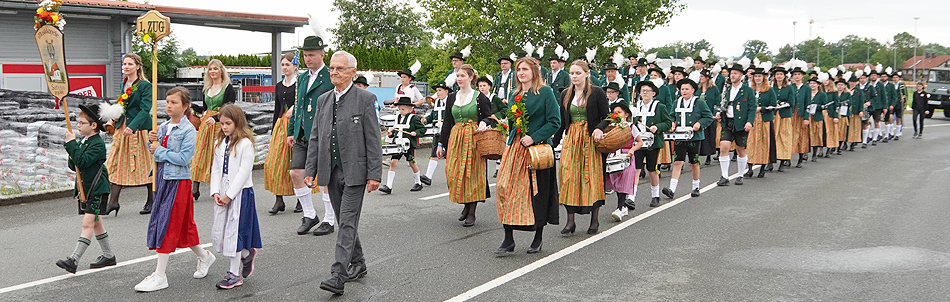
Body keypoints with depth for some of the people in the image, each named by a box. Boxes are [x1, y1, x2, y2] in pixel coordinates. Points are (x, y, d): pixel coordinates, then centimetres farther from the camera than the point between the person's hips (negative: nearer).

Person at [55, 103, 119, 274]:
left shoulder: (98, 144, -15)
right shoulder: (81, 141, 11)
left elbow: (82, 162, -26)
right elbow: (73, 166, 12)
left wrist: (72, 144, -20)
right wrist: (72, 146, -5)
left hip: (97, 190, -10)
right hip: (85, 188, 10)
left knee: (88, 223, -12)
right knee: (95, 223, 16)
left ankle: (74, 260, -17)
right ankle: (108, 255, 27)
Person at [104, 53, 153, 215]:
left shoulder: (145, 85, -10)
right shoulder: (124, 83, 12)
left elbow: (145, 109, -18)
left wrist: (132, 126, -27)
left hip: (139, 128, -7)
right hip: (123, 128, 7)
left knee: (145, 165, 1)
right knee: (118, 163, 3)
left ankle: (151, 201, 13)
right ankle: (113, 201, 5)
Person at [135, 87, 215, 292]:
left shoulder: (188, 130, -12)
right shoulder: (163, 127, 10)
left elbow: (184, 158, -21)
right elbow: (156, 152, 15)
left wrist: (160, 151, -15)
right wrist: (153, 141, -4)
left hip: (179, 181, -8)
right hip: (162, 178, 8)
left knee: (168, 224, -6)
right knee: (181, 225, 14)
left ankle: (159, 276, 0)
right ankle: (204, 256, 34)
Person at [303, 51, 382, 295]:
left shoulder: (366, 99, -5)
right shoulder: (324, 100, 12)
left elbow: (373, 140, -8)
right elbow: (315, 138, 14)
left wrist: (374, 174, -12)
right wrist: (310, 171, 7)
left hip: (355, 172, -6)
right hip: (331, 173, 6)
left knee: (348, 222, -8)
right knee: (345, 222, 14)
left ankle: (339, 275, -10)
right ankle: (357, 265, 28)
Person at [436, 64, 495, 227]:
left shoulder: (480, 97, -1)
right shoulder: (452, 98, 12)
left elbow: (489, 117, 1)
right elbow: (447, 122, 14)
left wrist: (484, 123, -23)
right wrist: (441, 143, 11)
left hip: (473, 139, -4)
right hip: (455, 139, 4)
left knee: (472, 174, -4)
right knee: (455, 173, 0)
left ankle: (471, 213, 3)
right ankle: (466, 205, 21)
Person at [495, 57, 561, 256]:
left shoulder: (545, 92, -3)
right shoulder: (513, 95, 16)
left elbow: (555, 122, -8)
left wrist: (534, 137, -16)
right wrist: (511, 140, 15)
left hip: (537, 148, -5)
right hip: (515, 148, 5)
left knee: (537, 192, 1)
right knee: (506, 188, -7)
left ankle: (538, 238, 17)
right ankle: (508, 241, -2)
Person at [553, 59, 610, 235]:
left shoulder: (597, 93, -2)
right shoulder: (566, 94, 11)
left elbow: (606, 117, -3)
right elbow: (562, 121, 14)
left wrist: (599, 129, -23)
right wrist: (554, 142, 10)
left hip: (591, 139, -4)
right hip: (571, 139, 4)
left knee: (592, 177, -2)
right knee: (569, 176, -4)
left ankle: (594, 220, 9)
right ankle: (570, 220, 2)